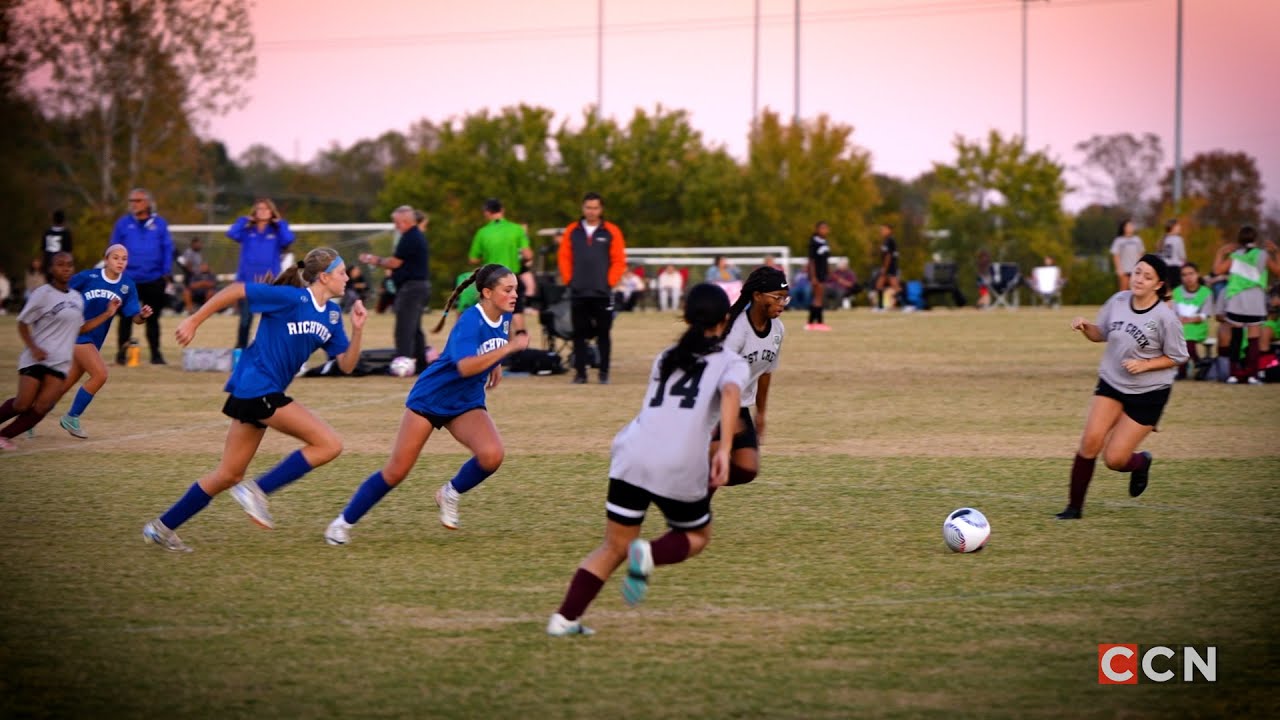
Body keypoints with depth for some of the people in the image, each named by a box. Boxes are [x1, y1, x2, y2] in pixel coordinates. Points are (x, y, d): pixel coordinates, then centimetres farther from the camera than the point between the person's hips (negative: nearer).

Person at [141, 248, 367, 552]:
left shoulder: (331, 315, 10)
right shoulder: (291, 298, -14)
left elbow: (347, 364, 10)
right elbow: (235, 291, -11)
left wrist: (357, 329, -6)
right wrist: (194, 322, -9)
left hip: (260, 394, 9)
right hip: (257, 387, -9)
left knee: (229, 475, 13)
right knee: (329, 444, -14)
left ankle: (162, 527, 21)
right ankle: (256, 491, -9)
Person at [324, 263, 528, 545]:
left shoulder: (504, 317, -3)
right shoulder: (470, 321, -25)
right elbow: (465, 366, -41)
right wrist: (509, 347, -41)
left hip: (466, 405, 6)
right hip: (430, 398, -6)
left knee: (492, 455, -23)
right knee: (396, 471, -4)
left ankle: (451, 494, 5)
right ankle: (344, 521, 14)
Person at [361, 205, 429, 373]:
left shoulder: (409, 238, -16)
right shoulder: (418, 236, 17)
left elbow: (395, 263, -14)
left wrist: (377, 261, 5)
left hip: (410, 287, -11)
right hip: (420, 285, 11)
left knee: (404, 328, -12)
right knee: (415, 328, 14)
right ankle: (422, 363, 15)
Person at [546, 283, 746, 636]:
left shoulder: (665, 358, 24)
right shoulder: (731, 362, 9)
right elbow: (730, 395, -12)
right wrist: (724, 450, -22)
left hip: (632, 457, 4)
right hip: (681, 468, -4)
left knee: (614, 547, 15)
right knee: (697, 536, 22)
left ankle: (565, 618, 2)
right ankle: (650, 555, -8)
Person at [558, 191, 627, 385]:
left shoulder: (611, 232, 1)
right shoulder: (572, 231, 6)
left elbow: (619, 260, 1)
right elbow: (564, 257, 8)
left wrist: (610, 282, -6)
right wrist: (568, 280, 0)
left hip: (602, 293, -2)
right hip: (578, 293, 2)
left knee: (603, 334, 2)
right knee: (579, 334, 3)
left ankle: (604, 372, 9)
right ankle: (580, 372, 7)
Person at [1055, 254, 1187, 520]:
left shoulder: (1165, 318, -17)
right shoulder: (1119, 301, -4)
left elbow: (1178, 357, -7)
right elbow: (1101, 333, 11)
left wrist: (1143, 365, -20)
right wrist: (1085, 327, -11)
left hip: (1148, 394, -4)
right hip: (1111, 384, 4)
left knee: (1114, 459, -5)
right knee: (1091, 441, -16)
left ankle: (1141, 463, 32)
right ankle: (1074, 506, -4)